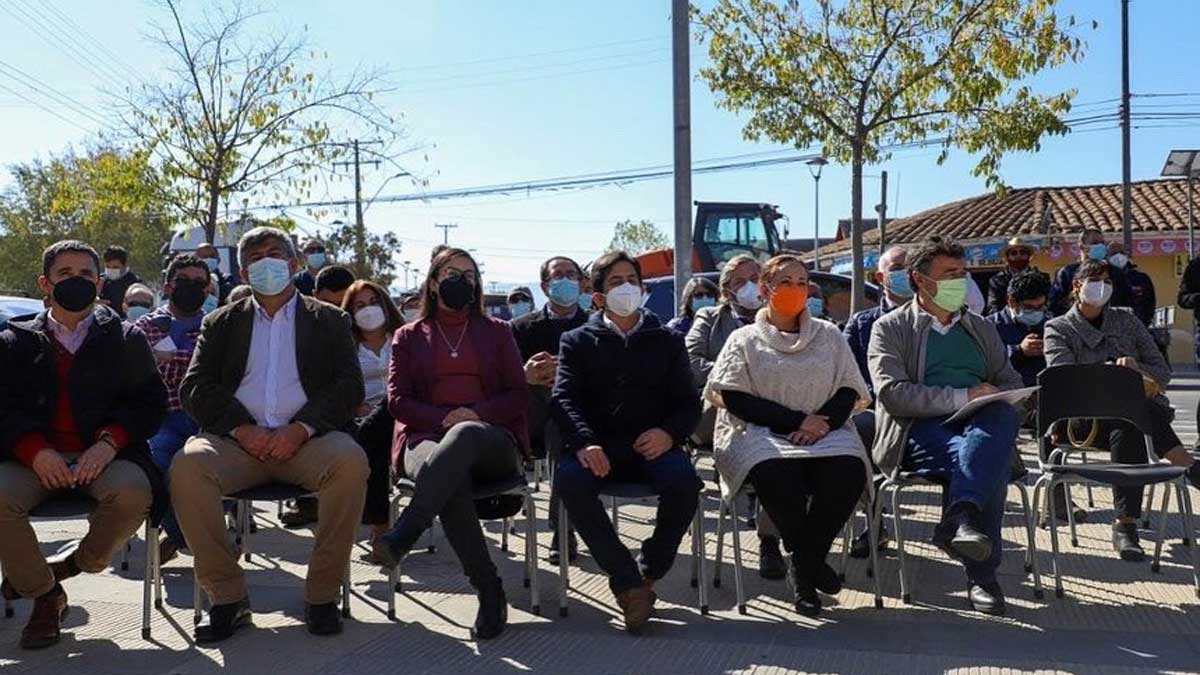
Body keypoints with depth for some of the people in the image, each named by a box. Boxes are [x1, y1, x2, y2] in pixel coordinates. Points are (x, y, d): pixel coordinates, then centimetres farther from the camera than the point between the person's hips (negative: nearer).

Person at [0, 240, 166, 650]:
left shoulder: (126, 339, 15)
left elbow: (150, 401, 6)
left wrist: (110, 442, -12)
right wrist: (35, 450, -14)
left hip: (103, 454, -1)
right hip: (33, 457, 1)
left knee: (133, 493, -33)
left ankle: (82, 563, 1)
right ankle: (45, 595, -4)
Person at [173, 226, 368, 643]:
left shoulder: (329, 320, 18)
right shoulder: (221, 323, 22)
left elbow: (349, 386, 5)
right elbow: (194, 388, 9)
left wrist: (300, 429, -12)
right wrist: (241, 428, -9)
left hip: (306, 438, -1)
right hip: (238, 439, 1)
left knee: (350, 461, -33)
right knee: (188, 465, -31)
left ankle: (322, 596, -18)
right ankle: (228, 598, -16)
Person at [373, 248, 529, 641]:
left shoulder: (497, 332, 21)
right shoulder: (409, 336, 21)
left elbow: (518, 395, 11)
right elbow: (397, 399, 9)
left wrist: (475, 415, -8)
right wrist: (444, 418, -10)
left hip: (490, 441, 0)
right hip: (429, 437, 0)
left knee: (465, 435, -40)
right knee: (453, 482, -38)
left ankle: (403, 536, -46)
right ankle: (489, 592, -35)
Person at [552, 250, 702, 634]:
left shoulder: (666, 341, 19)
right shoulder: (577, 341, 16)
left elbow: (689, 401, 11)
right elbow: (565, 397, 1)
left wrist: (669, 433, -13)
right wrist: (584, 443, -20)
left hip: (651, 445, 1)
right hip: (598, 447, 0)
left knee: (684, 481, -32)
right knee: (569, 480, -33)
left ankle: (650, 570, -8)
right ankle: (627, 581, -22)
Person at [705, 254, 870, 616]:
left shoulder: (829, 335, 22)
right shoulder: (745, 339, 13)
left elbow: (849, 391, 13)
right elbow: (734, 398, -1)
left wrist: (823, 422, -10)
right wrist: (797, 420, -10)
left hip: (825, 432, 3)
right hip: (762, 433, -2)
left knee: (849, 472, -31)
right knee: (777, 476, -36)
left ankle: (803, 564, -10)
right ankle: (810, 561, -8)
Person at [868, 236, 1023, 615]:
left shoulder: (981, 328, 27)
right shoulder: (890, 328, 9)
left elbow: (1012, 383, 24)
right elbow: (892, 393, -7)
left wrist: (996, 398, -2)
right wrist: (962, 396, -15)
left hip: (981, 426, 4)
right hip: (919, 431, -4)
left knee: (1002, 415, -34)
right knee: (991, 461, -34)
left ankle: (960, 517, -40)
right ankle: (982, 574, -29)